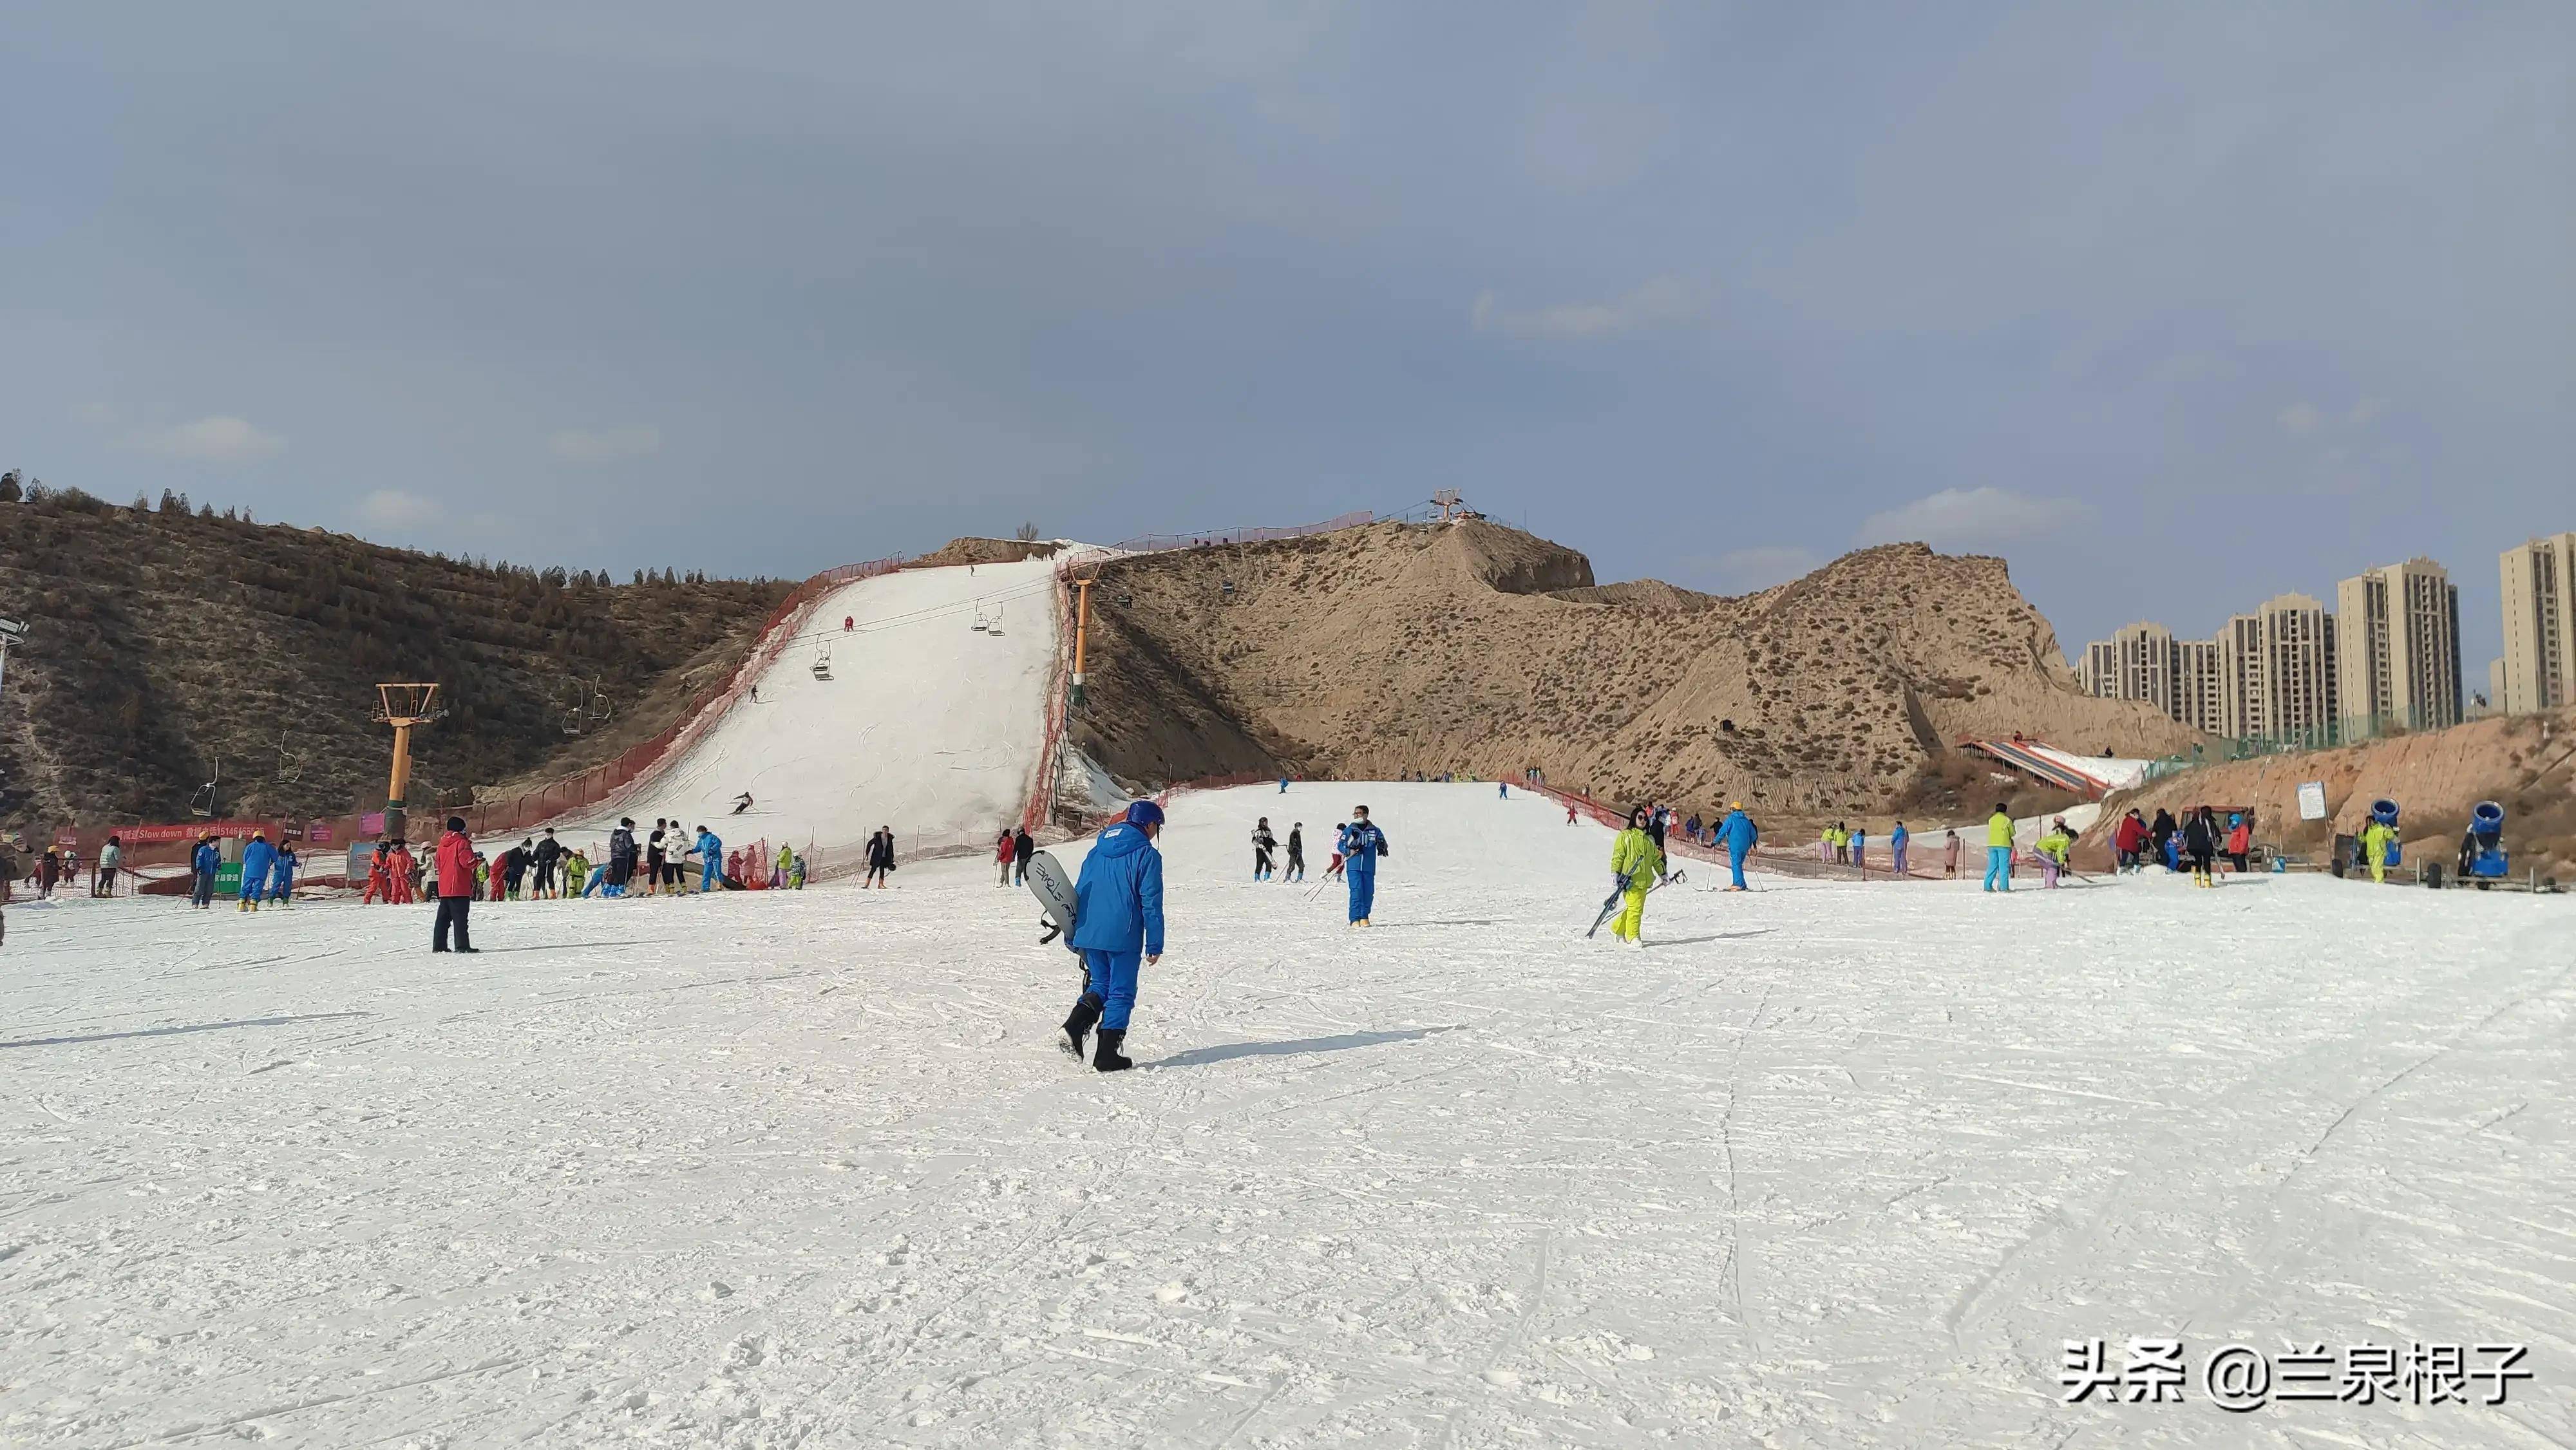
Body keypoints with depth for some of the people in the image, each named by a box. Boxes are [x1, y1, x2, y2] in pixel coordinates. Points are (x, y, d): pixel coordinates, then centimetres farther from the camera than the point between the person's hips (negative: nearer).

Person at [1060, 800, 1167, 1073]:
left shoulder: (1097, 851, 13)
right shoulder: (1147, 855, -6)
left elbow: (1079, 893, 15)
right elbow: (1151, 903, -10)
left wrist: (1074, 937, 21)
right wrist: (1155, 945, -5)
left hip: (1089, 935, 6)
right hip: (1123, 937, -5)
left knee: (1099, 986, 19)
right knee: (1120, 993, 4)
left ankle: (1074, 1026, -5)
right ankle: (1108, 1055, 2)